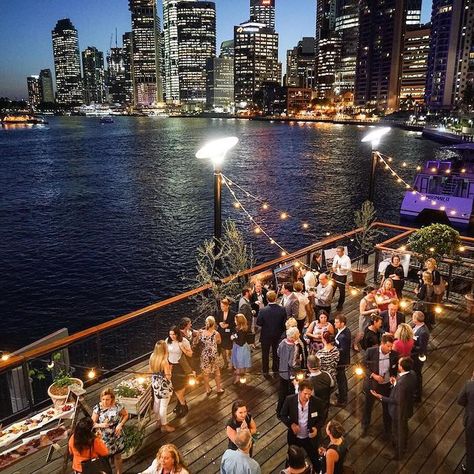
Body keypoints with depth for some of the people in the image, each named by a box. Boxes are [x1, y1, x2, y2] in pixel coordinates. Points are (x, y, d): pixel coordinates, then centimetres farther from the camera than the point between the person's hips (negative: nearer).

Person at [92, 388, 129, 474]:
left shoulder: (117, 406, -17)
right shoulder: (97, 408, -19)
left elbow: (126, 415, 0)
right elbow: (92, 423, -14)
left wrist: (120, 425, -15)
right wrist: (100, 425, -33)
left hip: (116, 437, 1)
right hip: (103, 438, -1)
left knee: (117, 456, 20)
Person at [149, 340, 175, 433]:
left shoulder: (152, 357, -8)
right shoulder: (164, 361, -29)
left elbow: (151, 371, 5)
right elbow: (168, 377, -23)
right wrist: (169, 368, -9)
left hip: (155, 383, 7)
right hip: (164, 385, -7)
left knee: (156, 403, 23)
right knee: (163, 406, 9)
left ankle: (158, 421, 42)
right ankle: (164, 425, 24)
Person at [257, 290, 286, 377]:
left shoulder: (263, 310, -23)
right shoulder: (282, 310, -19)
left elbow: (259, 323, -14)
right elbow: (284, 323, -11)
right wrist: (282, 331, 7)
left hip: (266, 336, -2)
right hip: (278, 335, 2)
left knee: (265, 354, 17)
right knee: (276, 353, 21)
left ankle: (265, 371, 27)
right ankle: (275, 370, 34)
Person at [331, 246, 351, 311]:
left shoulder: (347, 259, -18)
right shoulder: (336, 256, -1)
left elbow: (349, 268, -20)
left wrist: (341, 267, -32)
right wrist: (333, 267, -7)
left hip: (342, 277, -5)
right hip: (335, 275, 5)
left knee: (342, 291, 9)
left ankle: (340, 305, 26)